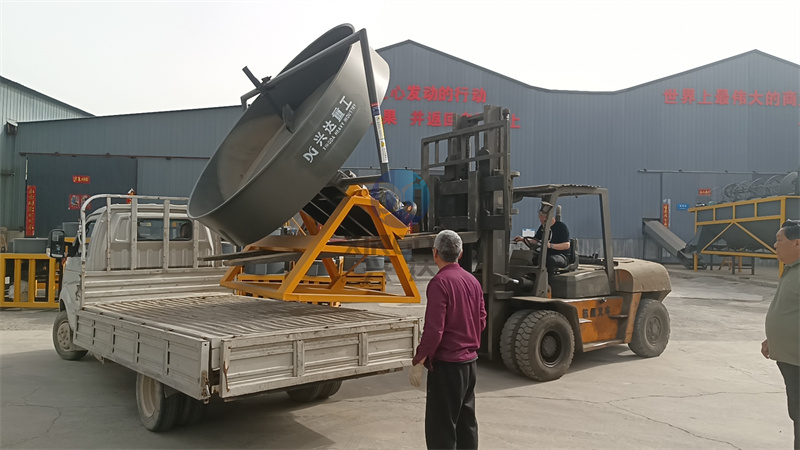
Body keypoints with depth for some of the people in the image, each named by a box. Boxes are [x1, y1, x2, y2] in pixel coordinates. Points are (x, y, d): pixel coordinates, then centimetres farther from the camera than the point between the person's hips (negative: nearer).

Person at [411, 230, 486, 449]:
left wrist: (420, 358, -12)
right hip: (470, 360, 8)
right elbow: (481, 320, 14)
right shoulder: (473, 281, 7)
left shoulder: (439, 282, -17)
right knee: (466, 420, 18)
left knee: (440, 425, -1)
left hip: (446, 363, -8)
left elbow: (434, 329, -21)